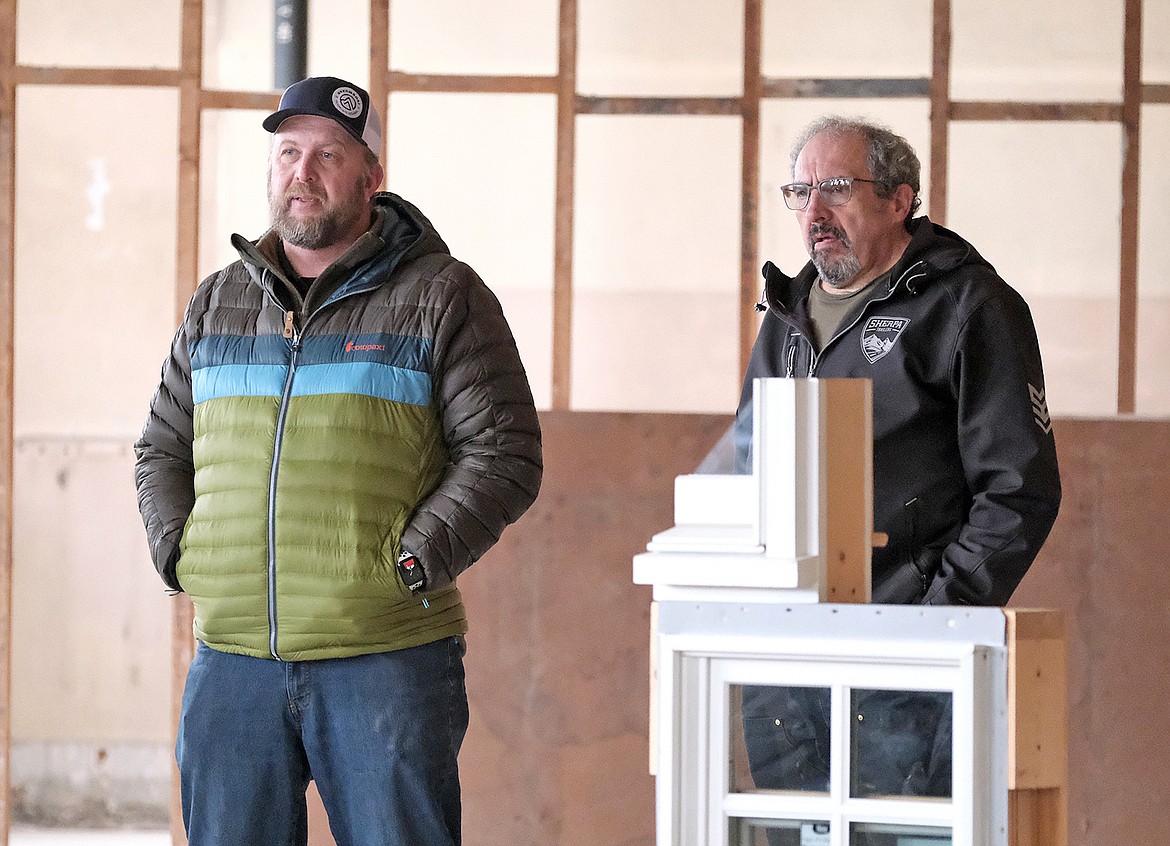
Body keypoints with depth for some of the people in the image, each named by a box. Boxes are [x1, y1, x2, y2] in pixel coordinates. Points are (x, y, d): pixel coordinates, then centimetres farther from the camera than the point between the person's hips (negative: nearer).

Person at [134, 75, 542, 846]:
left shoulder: (441, 297, 1)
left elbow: (505, 453, -4)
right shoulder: (218, 303, 16)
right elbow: (163, 447, 22)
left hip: (386, 660, -4)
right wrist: (179, 552, 4)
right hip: (232, 659, 4)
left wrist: (409, 566, -13)